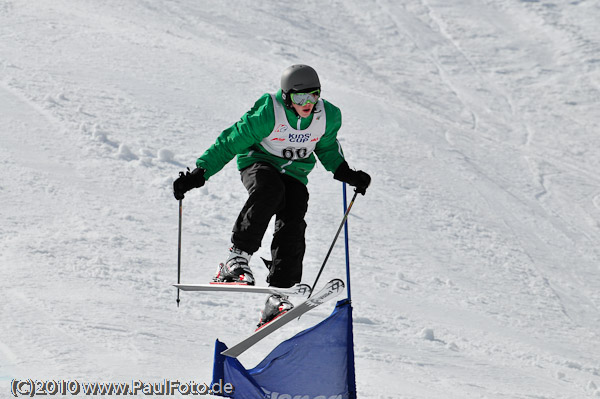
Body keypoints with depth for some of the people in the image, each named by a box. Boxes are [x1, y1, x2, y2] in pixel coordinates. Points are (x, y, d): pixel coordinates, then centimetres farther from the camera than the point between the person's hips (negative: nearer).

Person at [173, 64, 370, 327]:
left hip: (294, 174, 4)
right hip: (258, 163, -4)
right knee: (270, 190, -38)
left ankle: (277, 295, -21)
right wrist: (199, 173, -19)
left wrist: (345, 173, 3)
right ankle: (237, 258, -35)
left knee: (292, 224, -20)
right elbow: (229, 143, -15)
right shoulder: (268, 114, -23)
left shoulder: (328, 116, -9)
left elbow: (327, 147, 15)